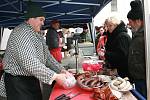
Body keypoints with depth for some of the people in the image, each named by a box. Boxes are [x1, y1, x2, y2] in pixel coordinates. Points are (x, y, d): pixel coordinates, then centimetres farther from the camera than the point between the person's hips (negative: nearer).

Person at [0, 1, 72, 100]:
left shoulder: (37, 35, 12)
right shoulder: (21, 33, -21)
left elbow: (47, 56, 12)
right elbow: (29, 63, -30)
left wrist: (61, 70, -1)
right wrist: (55, 76, -28)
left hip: (32, 80, 9)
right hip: (18, 82, -9)